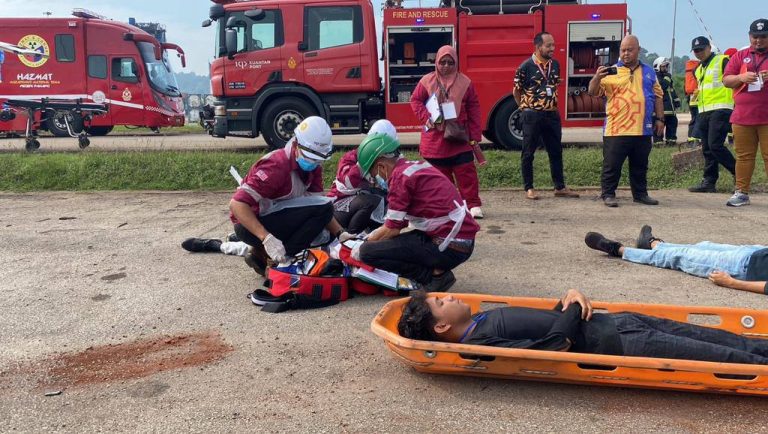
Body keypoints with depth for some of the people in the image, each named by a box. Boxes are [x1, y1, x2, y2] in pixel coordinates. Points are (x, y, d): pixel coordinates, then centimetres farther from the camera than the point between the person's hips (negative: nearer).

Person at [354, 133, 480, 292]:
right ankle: (436, 269, 9)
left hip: (449, 247, -9)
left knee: (368, 252, -10)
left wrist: (363, 248, 6)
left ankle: (434, 275, -8)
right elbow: (400, 221, 20)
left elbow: (392, 229, -9)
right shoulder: (415, 166, 14)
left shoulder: (400, 176, -13)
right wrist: (373, 236, 23)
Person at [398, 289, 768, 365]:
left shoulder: (484, 319, 11)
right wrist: (573, 308, -9)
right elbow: (556, 346, -25)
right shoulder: (480, 343, -19)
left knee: (712, 338, 10)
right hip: (619, 343, -9)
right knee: (727, 357, -7)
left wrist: (570, 298, -5)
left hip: (613, 322, 9)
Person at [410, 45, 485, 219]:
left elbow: (474, 109, 2)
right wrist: (426, 118, -10)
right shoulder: (427, 81, 1)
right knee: (440, 174, 8)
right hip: (435, 138, 1)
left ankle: (474, 205, 2)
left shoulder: (465, 82, 1)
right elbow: (415, 100, 7)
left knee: (466, 172, -3)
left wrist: (475, 137, -2)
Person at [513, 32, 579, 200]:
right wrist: (527, 108, 4)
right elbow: (516, 91, -1)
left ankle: (560, 187, 18)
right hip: (532, 116, -5)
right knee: (528, 153, 2)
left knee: (556, 151, 9)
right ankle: (528, 188, 12)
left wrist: (553, 106, 15)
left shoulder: (555, 64, 7)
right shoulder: (526, 67, -10)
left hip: (552, 114, 6)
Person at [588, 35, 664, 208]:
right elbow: (593, 92, -6)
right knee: (612, 165, -1)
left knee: (640, 166, 13)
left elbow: (657, 96, 17)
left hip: (643, 130, 4)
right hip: (616, 130, -3)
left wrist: (660, 118, 10)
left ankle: (640, 193, 24)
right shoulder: (612, 72, 3)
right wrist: (597, 77, -26)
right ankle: (608, 194, 9)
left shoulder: (649, 72, 14)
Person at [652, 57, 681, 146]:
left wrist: (677, 100, 22)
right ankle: (658, 141, -7)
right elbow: (662, 87, -23)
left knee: (673, 122, 12)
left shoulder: (667, 76, 22)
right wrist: (667, 78, -15)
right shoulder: (656, 77, -7)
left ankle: (671, 139, 19)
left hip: (670, 106, 9)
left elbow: (673, 90, 27)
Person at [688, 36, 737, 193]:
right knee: (707, 149, 7)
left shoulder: (722, 61, -3)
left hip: (720, 110, -8)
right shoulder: (698, 70, 21)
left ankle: (739, 172, -4)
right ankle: (709, 181, 10)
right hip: (703, 113, 8)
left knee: (715, 145, -17)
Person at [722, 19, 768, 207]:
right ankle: (741, 193, 12)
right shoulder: (740, 56, 13)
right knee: (744, 156, 6)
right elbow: (726, 80, 10)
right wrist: (741, 78, -11)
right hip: (742, 117, 2)